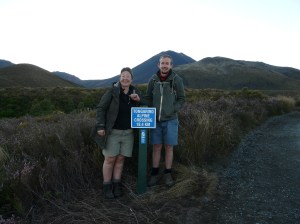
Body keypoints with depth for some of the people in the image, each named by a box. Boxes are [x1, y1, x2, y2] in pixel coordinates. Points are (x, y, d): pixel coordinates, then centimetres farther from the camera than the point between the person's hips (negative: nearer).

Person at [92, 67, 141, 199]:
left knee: (120, 159, 9)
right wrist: (100, 126, -15)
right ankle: (107, 187, 15)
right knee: (110, 159, 2)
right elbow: (101, 108, -8)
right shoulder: (112, 91, -10)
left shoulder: (135, 92, 2)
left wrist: (138, 100, -9)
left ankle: (116, 185, 21)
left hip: (128, 132, 4)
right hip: (112, 132, -3)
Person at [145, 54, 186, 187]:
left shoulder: (177, 80, -6)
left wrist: (172, 111, -12)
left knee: (169, 147, 6)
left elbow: (181, 99, -1)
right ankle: (154, 174, 20)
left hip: (170, 120, -1)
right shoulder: (153, 79, 1)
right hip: (155, 120, 2)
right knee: (156, 147, 8)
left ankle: (167, 174, 19)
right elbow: (148, 98, 9)